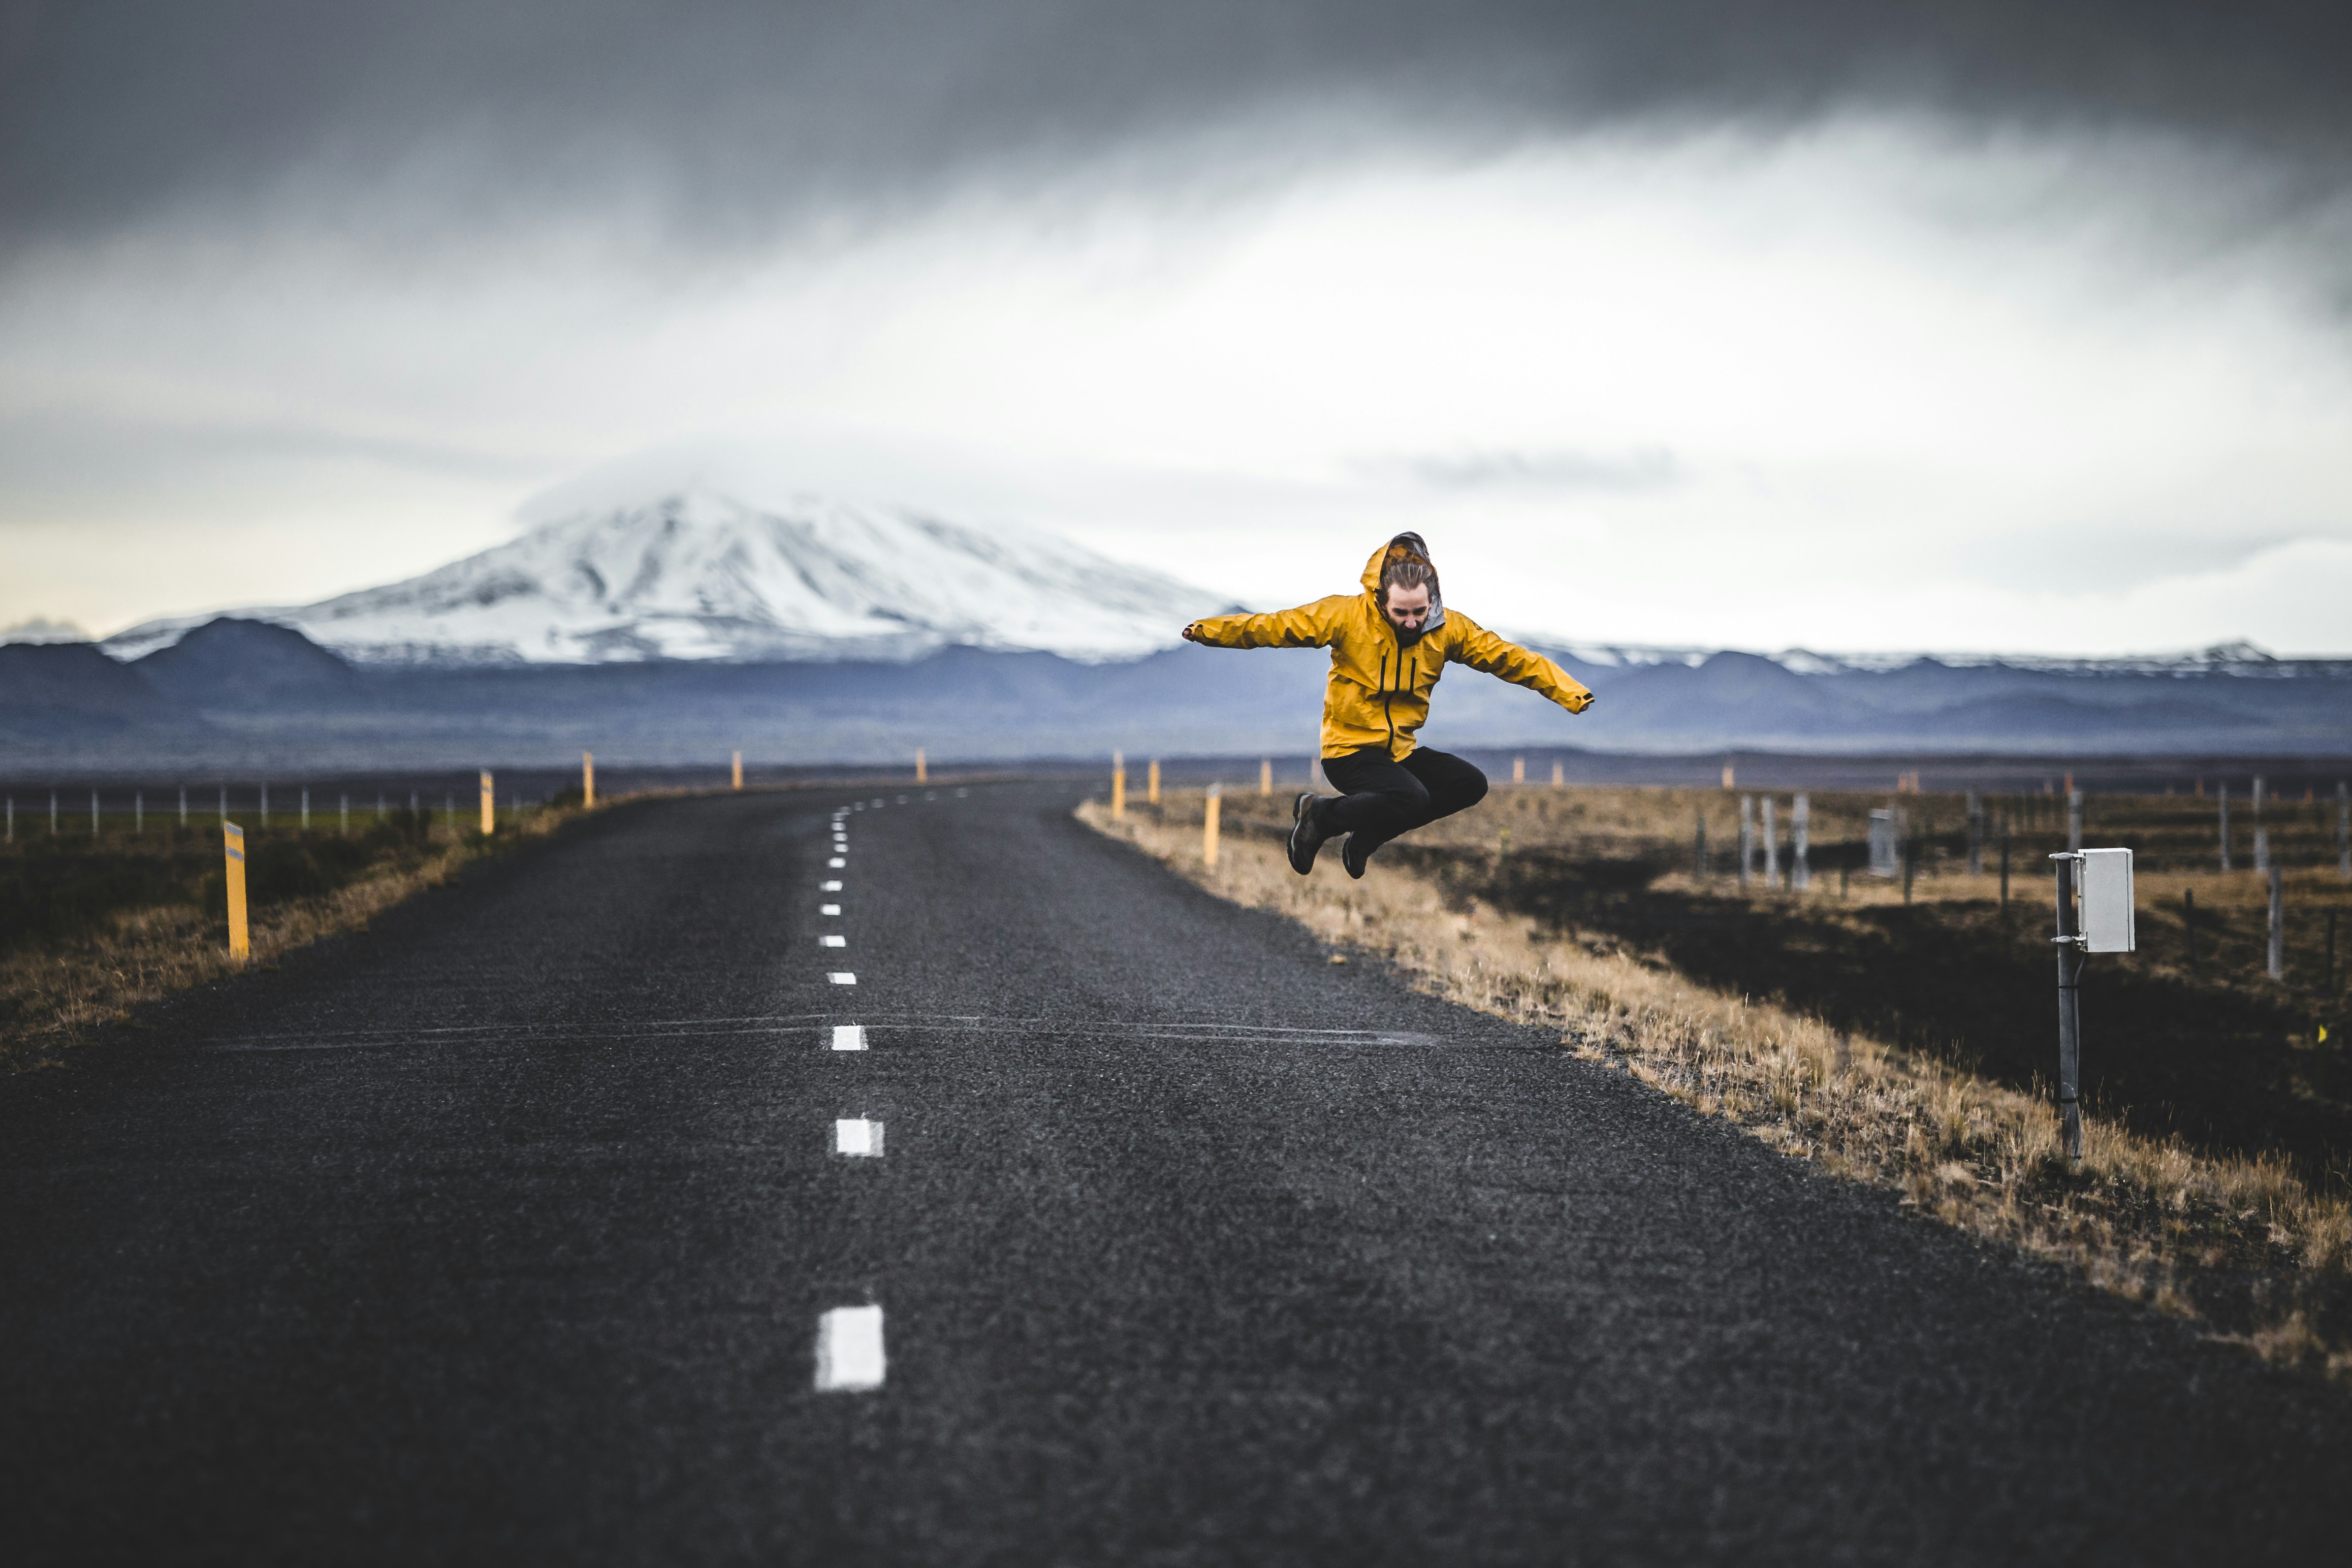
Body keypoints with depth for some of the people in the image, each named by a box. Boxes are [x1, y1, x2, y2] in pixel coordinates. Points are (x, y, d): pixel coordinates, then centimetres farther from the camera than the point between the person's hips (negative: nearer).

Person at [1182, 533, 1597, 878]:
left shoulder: (1449, 629, -3)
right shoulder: (1347, 615, -14)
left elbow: (1510, 658, -3)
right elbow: (1276, 627, -12)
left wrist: (1570, 693, -11)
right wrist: (1208, 631, -16)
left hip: (1402, 749, 6)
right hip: (1350, 749, -6)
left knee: (1471, 785, -10)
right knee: (1412, 798, -31)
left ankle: (1368, 834, 1)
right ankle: (1321, 816, -6)